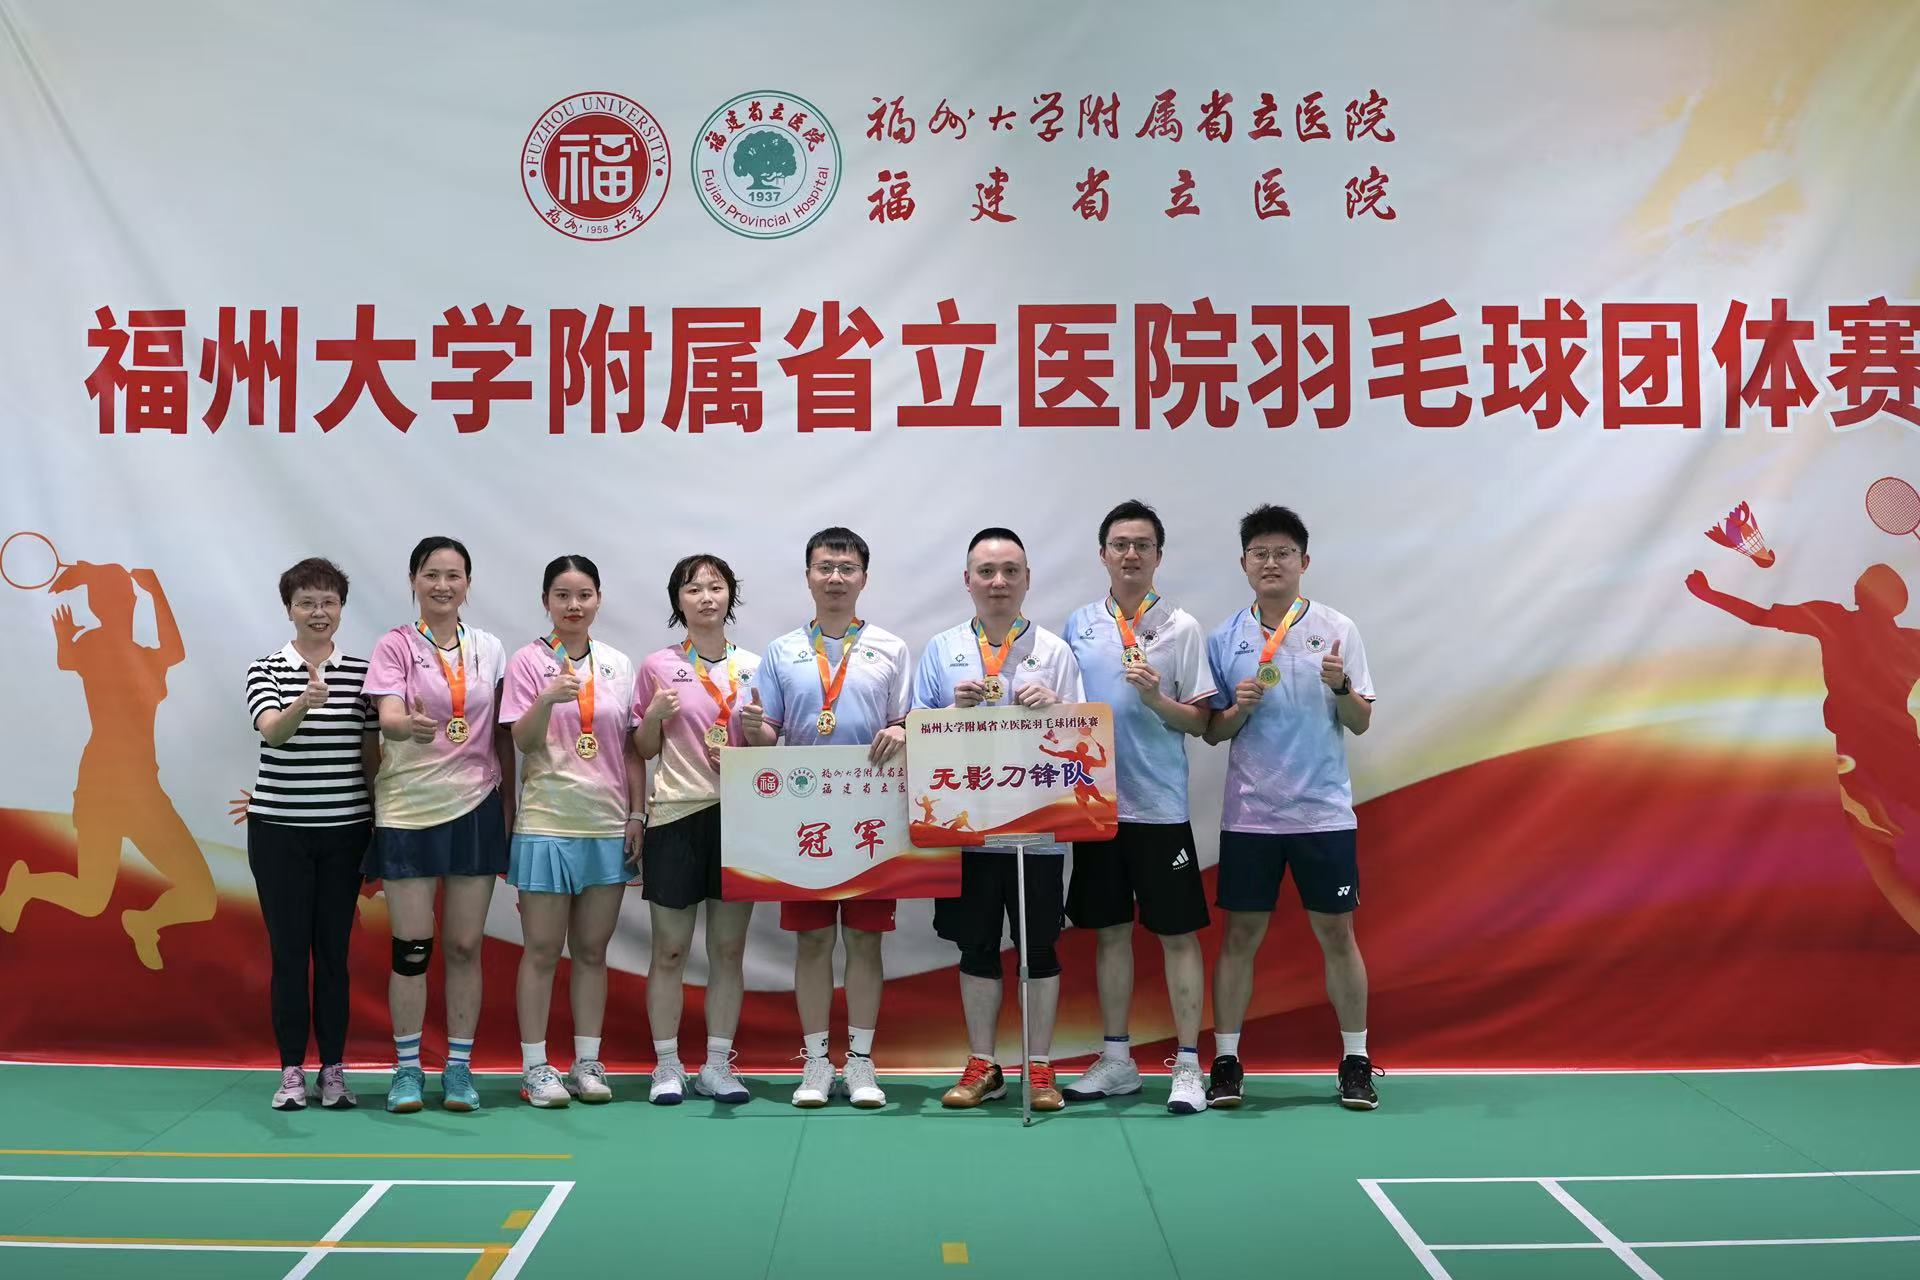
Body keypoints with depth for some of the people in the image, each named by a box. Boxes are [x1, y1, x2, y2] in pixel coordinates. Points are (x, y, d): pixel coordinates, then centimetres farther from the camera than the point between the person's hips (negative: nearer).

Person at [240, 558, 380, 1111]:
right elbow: (271, 731, -20)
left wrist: (381, 820, 5)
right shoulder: (266, 670, 0)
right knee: (288, 951, 3)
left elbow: (372, 752, 8)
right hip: (278, 829, -1)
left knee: (334, 951, 6)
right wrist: (305, 702, -40)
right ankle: (291, 1072, 13)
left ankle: (333, 1071, 14)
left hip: (344, 829, 1)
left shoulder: (361, 672, 4)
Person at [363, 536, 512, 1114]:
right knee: (412, 947, 1)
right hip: (408, 809, -2)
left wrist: (508, 803, 8)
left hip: (476, 809, 3)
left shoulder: (490, 650, 6)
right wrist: (409, 725, -41)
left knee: (465, 946, 6)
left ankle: (459, 1067, 16)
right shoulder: (395, 646, -3)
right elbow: (387, 718, -18)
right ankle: (407, 1068, 15)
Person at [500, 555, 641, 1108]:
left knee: (592, 949, 10)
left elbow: (632, 747, 11)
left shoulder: (618, 664, 8)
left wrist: (636, 814, 6)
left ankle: (588, 1063, 18)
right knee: (542, 949, 2)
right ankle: (535, 1067, 12)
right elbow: (522, 741, -10)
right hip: (547, 823, -3)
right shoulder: (530, 661, -2)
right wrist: (548, 698, -28)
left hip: (607, 824, 3)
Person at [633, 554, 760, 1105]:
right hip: (676, 816, -2)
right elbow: (643, 750, 7)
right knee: (670, 950, 3)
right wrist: (655, 715, -12)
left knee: (729, 948, 6)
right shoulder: (658, 666, 2)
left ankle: (718, 1066, 16)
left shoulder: (753, 667, 8)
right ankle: (667, 1066, 14)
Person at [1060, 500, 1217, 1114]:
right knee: (1110, 930, 11)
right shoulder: (1078, 624, 8)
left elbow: (1200, 722, -3)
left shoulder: (1182, 627, -1)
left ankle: (1187, 1065, 9)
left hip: (1159, 805, -3)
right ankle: (1116, 1061, 22)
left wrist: (1156, 699, -19)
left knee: (1178, 932, 0)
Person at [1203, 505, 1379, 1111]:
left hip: (1323, 811, -1)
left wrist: (1340, 686, -18)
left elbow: (1361, 722, 1)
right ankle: (1225, 1061, 13)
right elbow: (1212, 733, 6)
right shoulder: (1224, 638, 4)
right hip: (1248, 812, 1)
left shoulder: (1337, 629, 1)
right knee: (1240, 936, 4)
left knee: (1337, 935, 5)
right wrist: (1238, 708, -14)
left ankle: (1356, 1061, 18)